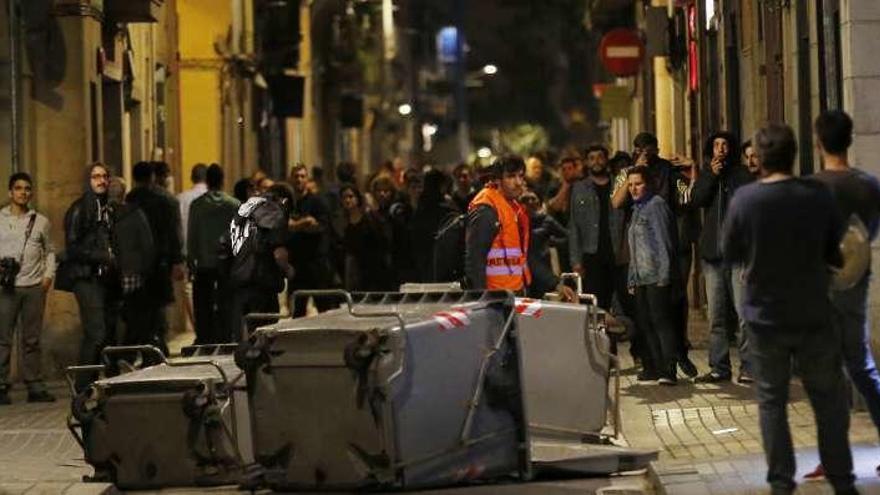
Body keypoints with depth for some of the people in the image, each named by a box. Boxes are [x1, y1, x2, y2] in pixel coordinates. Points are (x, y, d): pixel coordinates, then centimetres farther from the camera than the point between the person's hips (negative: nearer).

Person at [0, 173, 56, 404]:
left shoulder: (40, 221, 11)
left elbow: (49, 251, 18)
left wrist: (49, 274, 4)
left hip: (34, 287, 2)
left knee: (32, 339, 5)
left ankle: (35, 386, 9)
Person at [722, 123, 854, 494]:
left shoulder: (744, 199, -12)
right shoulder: (818, 195, -10)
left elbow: (730, 253, -1)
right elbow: (837, 252, 1)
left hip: (765, 316, 0)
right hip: (813, 314, 1)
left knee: (772, 400, 11)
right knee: (828, 398, 11)